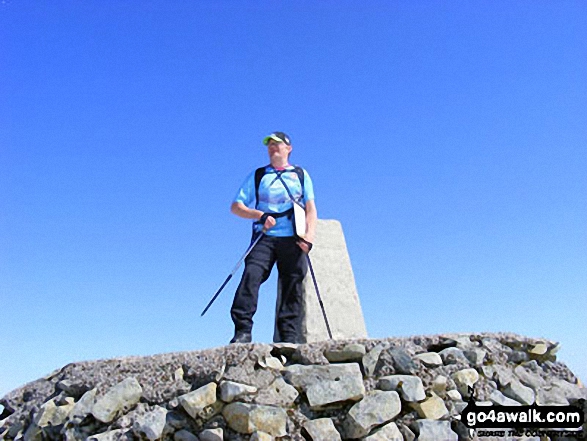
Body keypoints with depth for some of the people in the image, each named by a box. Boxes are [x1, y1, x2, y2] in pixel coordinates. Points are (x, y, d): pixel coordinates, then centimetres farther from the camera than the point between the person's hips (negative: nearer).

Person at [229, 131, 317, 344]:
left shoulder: (301, 174, 21)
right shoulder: (257, 175, 20)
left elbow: (311, 208, 11)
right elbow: (236, 206, 12)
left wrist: (309, 236, -6)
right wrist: (260, 215, -6)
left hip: (293, 239, 1)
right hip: (265, 237, 0)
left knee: (293, 285, -6)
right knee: (251, 274, -21)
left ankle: (289, 337, -3)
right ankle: (242, 331, -21)